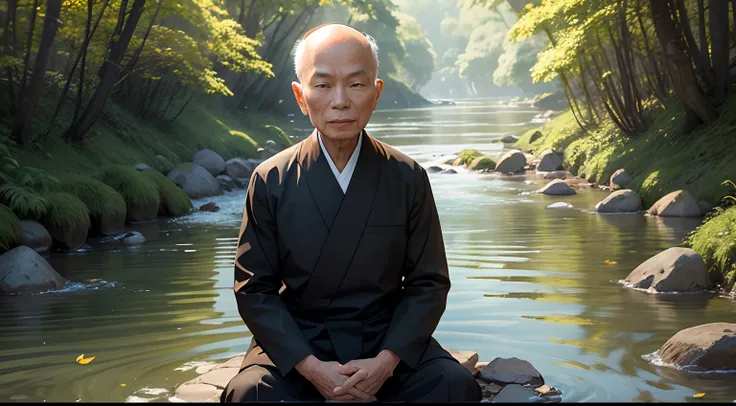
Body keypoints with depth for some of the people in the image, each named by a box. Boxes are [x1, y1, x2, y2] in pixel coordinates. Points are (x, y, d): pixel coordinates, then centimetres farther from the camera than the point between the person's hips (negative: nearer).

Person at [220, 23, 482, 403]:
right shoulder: (270, 181, -3)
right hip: (295, 344, -1)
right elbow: (254, 289, -3)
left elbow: (428, 283, 2)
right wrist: (311, 367, -16)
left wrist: (387, 360, -14)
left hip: (388, 342, 1)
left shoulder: (407, 178, -1)